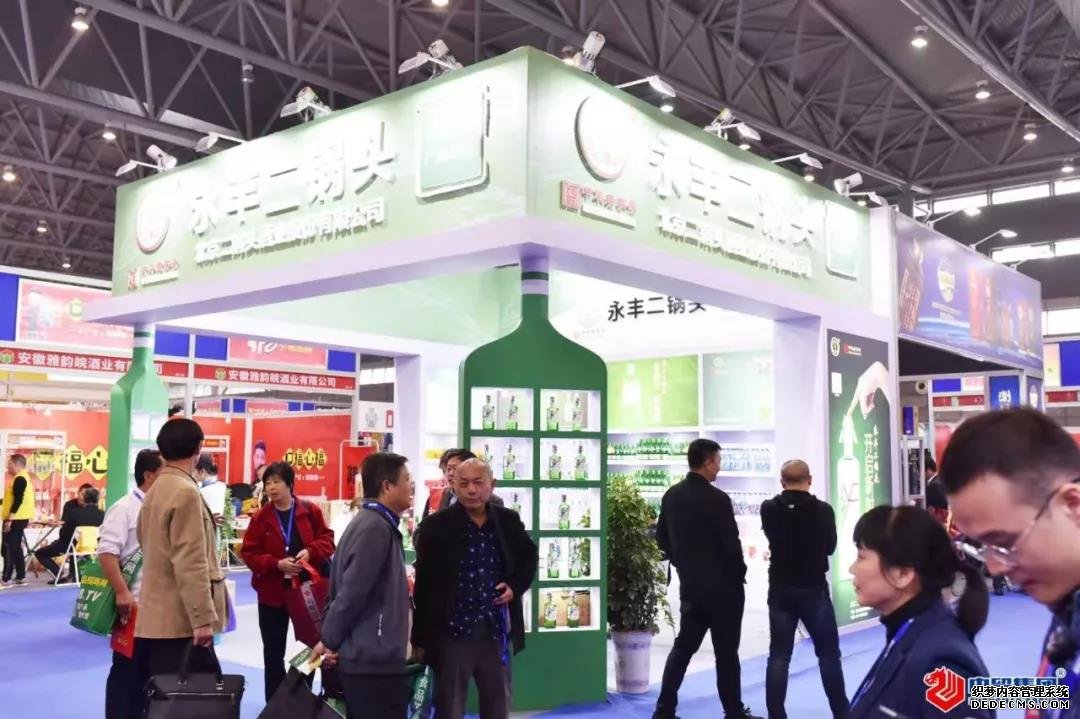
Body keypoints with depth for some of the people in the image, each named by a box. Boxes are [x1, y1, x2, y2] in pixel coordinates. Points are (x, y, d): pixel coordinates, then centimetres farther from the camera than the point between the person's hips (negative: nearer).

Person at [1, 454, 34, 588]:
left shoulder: (19, 479, -15)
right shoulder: (23, 478, 18)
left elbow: (18, 500, -22)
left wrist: (10, 519, -23)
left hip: (16, 519, -10)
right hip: (19, 519, 10)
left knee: (9, 549, -8)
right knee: (15, 548, 14)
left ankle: (6, 579, -8)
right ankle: (20, 577, 17)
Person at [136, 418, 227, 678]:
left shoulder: (155, 491, 14)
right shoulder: (186, 492, -15)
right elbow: (191, 563, -20)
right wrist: (203, 618, -19)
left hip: (156, 617, 9)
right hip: (181, 620, -9)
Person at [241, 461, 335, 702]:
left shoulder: (310, 511, -3)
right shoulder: (260, 518, -3)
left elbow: (327, 539, 0)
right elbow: (249, 553, -5)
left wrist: (310, 551, -20)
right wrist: (276, 564, -20)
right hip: (272, 593, 0)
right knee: (273, 652, 9)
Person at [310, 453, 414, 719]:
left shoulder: (372, 522, 13)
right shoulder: (376, 528, -19)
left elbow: (342, 587, 17)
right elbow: (352, 592, -22)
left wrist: (331, 639, 15)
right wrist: (330, 641, -11)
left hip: (364, 654, 10)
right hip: (374, 658, -10)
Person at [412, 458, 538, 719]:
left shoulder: (509, 520, 2)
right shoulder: (435, 526, -8)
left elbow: (529, 556, 19)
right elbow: (424, 585, -5)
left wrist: (515, 585, -1)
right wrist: (420, 638, -5)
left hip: (497, 630, 4)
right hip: (452, 631, -3)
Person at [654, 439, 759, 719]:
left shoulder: (671, 495, 3)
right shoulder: (717, 499, -18)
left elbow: (662, 537, 10)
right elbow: (731, 544, -16)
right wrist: (740, 574, 1)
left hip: (690, 584, 6)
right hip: (722, 585, -6)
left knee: (683, 646, 13)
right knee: (726, 651, 5)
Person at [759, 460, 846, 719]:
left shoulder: (769, 509, -7)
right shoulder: (823, 510, -11)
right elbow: (830, 546, 4)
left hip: (780, 590, 2)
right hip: (814, 589, -1)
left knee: (779, 656, 7)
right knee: (829, 654, 12)